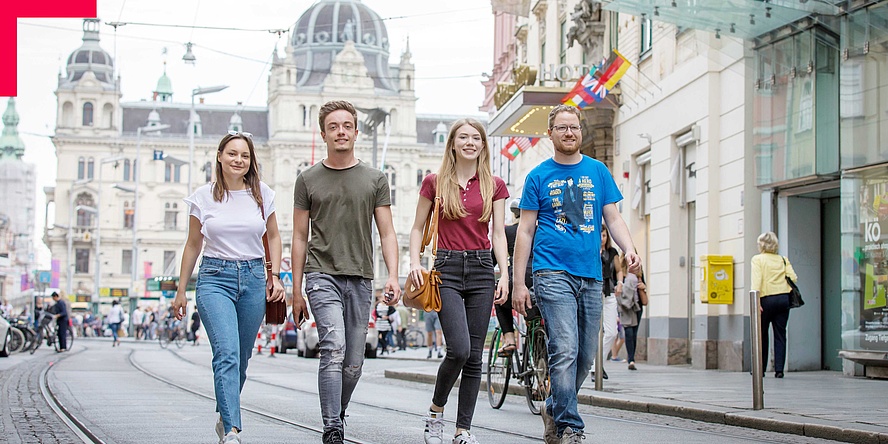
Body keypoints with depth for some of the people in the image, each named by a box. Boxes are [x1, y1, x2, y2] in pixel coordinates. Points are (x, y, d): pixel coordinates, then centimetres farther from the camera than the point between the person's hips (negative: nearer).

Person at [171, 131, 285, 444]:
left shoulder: (262, 195, 6)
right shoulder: (203, 196, 3)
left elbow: (273, 236, 18)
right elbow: (193, 245, 11)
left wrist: (275, 275, 5)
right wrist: (181, 291, 12)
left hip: (253, 277, 3)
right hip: (215, 277, -2)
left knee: (241, 358, 9)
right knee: (227, 354, -19)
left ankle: (225, 416, 32)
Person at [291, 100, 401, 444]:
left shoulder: (375, 180, 9)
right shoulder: (308, 180, 7)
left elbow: (387, 233, 7)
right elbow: (300, 238, 10)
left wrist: (393, 275, -10)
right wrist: (296, 292, 6)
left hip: (360, 279, 2)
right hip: (322, 275, -2)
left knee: (353, 364, 6)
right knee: (334, 348, -20)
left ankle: (337, 415, 29)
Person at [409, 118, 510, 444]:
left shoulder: (494, 186, 8)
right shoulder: (435, 183, 4)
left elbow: (499, 234, 7)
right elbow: (418, 228, 10)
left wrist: (505, 274, -4)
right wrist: (415, 262, -6)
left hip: (481, 269, 3)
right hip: (448, 268, -2)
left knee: (474, 356, 1)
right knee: (459, 349, -16)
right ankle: (436, 410, 8)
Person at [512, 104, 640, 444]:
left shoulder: (598, 171, 13)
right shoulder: (539, 176, 6)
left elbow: (613, 218, 11)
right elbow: (525, 231, 5)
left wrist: (629, 249, -10)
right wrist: (518, 283, 0)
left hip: (590, 276, 4)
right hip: (553, 273, -4)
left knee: (585, 355, 7)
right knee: (564, 352, -15)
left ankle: (554, 410, 28)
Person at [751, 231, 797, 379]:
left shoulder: (757, 259, 0)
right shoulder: (783, 260, 11)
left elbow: (757, 280, -11)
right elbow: (793, 278, 1)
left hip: (766, 299, -3)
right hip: (783, 299, 3)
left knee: (762, 335, 9)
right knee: (780, 335, 5)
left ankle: (760, 368, 12)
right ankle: (779, 369, -2)